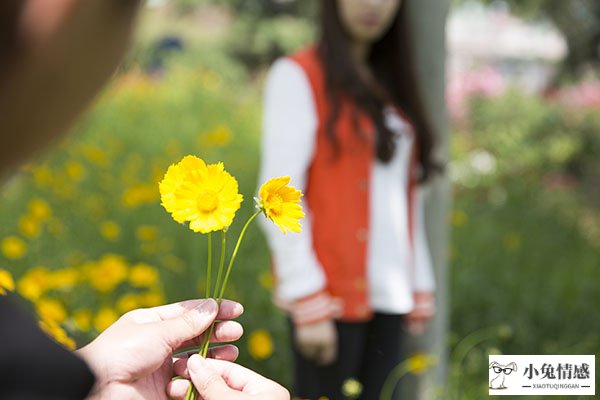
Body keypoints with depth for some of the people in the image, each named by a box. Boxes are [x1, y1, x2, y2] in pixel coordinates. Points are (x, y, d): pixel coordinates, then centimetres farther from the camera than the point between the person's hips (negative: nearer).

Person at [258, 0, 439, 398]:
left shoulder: (392, 86, 15)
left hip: (390, 294, 6)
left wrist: (421, 290, 11)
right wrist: (309, 305, -16)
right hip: (330, 294, -6)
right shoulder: (298, 76, -5)